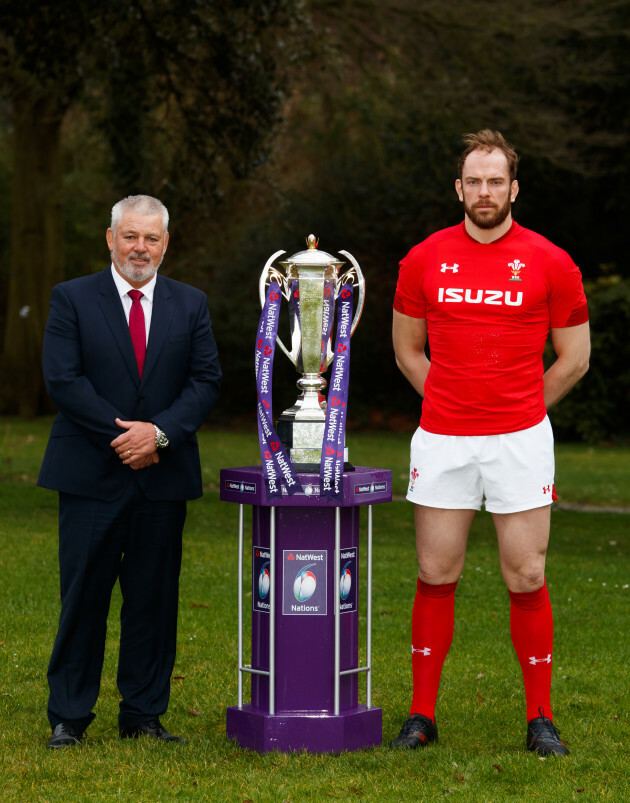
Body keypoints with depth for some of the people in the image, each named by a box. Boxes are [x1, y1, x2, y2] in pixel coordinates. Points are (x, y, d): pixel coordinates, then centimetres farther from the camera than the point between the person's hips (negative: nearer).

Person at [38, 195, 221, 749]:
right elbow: (63, 379, -7)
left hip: (164, 475, 2)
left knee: (154, 599, 5)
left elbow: (206, 381, 2)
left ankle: (144, 714, 14)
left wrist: (159, 432, -13)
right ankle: (69, 717, 7)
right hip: (91, 474, -2)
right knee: (83, 596, 0)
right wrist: (123, 434, -13)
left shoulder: (190, 305, 10)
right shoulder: (72, 299, 2)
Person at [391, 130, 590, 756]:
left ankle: (540, 719, 9)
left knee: (527, 577, 1)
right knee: (436, 575, 4)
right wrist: (453, 402, 9)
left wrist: (517, 411, 8)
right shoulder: (424, 260, 3)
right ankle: (422, 715, 12)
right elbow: (407, 349, 16)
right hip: (441, 441, 1)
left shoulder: (550, 263, -1)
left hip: (519, 439, -1)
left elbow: (574, 358, 7)